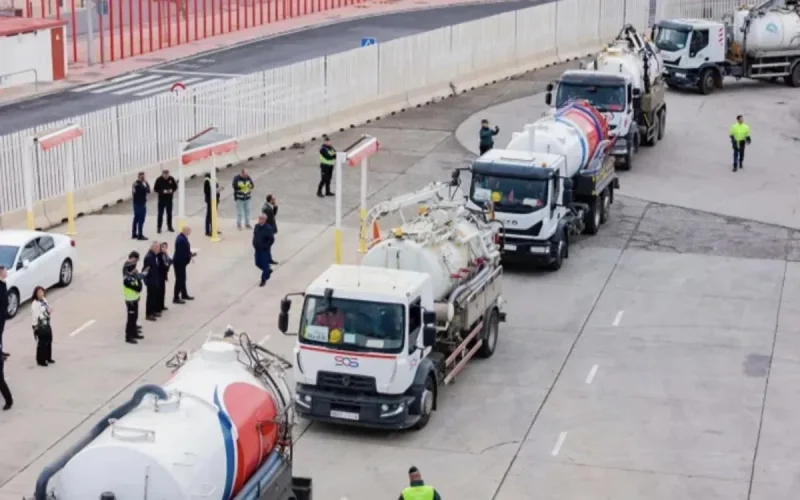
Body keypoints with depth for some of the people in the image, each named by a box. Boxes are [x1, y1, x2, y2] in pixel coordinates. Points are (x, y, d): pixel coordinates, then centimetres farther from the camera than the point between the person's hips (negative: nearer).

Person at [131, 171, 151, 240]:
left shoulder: (135, 183, 7)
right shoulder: (141, 185, -22)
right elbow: (148, 191, -21)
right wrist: (146, 183, -12)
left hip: (136, 203, 9)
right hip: (141, 204, -9)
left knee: (136, 219, 17)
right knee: (141, 220, -3)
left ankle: (134, 234, 24)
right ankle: (140, 235, 0)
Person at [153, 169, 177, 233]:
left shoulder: (171, 179, -5)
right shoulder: (159, 180, -14)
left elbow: (175, 187, 6)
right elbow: (155, 189, -11)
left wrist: (172, 190, -15)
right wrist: (162, 191, -24)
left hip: (169, 199, 3)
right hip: (161, 199, -3)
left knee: (169, 213, 13)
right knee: (160, 214, 1)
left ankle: (169, 227, 25)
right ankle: (159, 227, 10)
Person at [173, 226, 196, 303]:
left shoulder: (182, 237, 6)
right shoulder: (181, 239, -27)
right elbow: (182, 253, -26)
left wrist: (190, 254, 1)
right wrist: (191, 255, -12)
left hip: (180, 261, 10)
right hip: (179, 262, -10)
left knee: (182, 279, 21)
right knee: (180, 280, -1)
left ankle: (184, 295, 35)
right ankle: (176, 298, 6)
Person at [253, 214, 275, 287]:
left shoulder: (268, 228, -19)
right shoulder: (256, 226, 1)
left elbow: (271, 240, -17)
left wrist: (265, 246, -19)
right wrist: (254, 244, 8)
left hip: (265, 250, -7)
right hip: (257, 249, 7)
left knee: (265, 265, 1)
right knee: (258, 263, 15)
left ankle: (263, 280, 13)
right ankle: (268, 270, 41)